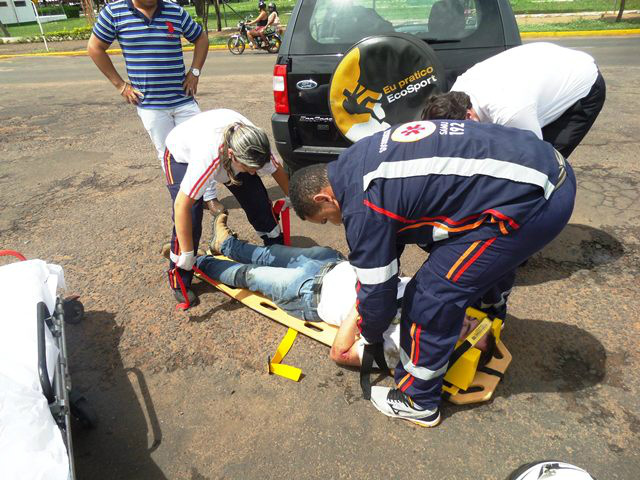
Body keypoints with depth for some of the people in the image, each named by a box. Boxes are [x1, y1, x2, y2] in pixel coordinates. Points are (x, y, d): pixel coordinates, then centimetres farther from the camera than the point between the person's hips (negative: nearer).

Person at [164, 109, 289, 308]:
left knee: (258, 201, -6)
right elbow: (182, 205, -43)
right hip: (182, 155, -4)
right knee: (190, 218, -19)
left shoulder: (253, 148, -32)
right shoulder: (207, 157, -47)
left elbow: (277, 170, -10)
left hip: (225, 150, 5)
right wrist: (187, 253, -38)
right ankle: (180, 283, 0)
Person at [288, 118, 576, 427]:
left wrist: (371, 338, 15)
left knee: (432, 298, -3)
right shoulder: (356, 161, 12)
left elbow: (377, 292, -6)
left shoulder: (362, 204, -16)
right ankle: (488, 326, 65)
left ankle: (418, 402, 19)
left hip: (529, 201, -10)